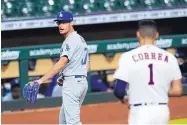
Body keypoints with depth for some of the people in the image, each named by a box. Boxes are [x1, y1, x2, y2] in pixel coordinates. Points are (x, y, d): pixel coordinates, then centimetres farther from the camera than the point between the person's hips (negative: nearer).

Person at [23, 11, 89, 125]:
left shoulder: (71, 40, -14)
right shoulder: (81, 39, 18)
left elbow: (61, 64, -27)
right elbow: (86, 66, 23)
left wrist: (41, 81, -34)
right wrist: (65, 78, 13)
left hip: (72, 83, -11)